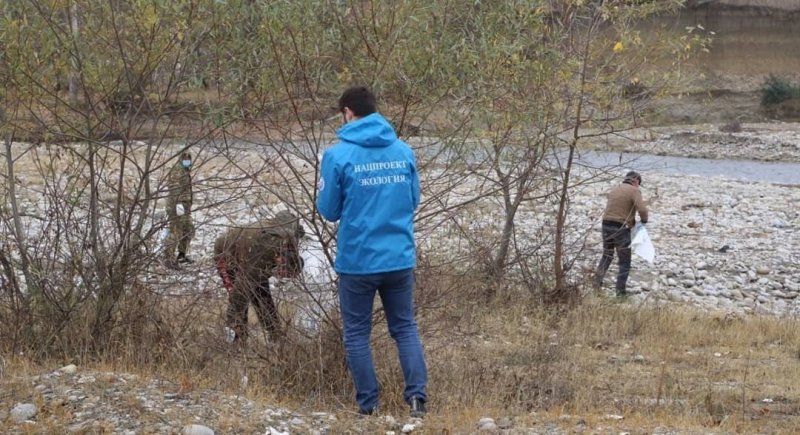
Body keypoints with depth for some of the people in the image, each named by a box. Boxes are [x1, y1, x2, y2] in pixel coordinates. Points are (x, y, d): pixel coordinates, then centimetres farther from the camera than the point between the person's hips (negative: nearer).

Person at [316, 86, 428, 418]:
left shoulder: (338, 155, -10)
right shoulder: (404, 151, 3)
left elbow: (329, 211, -3)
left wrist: (323, 191, 16)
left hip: (357, 261, -3)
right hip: (400, 258, 3)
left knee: (357, 333, 10)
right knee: (405, 328, 14)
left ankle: (369, 404, 12)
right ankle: (417, 393, -1)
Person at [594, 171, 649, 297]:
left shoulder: (614, 190, 15)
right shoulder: (634, 191, -7)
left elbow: (612, 209, 14)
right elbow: (642, 209, -20)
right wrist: (644, 220, 0)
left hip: (606, 225, 6)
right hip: (621, 228, -6)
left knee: (607, 255, 25)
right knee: (625, 261, 6)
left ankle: (597, 282, 21)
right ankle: (620, 291, 4)